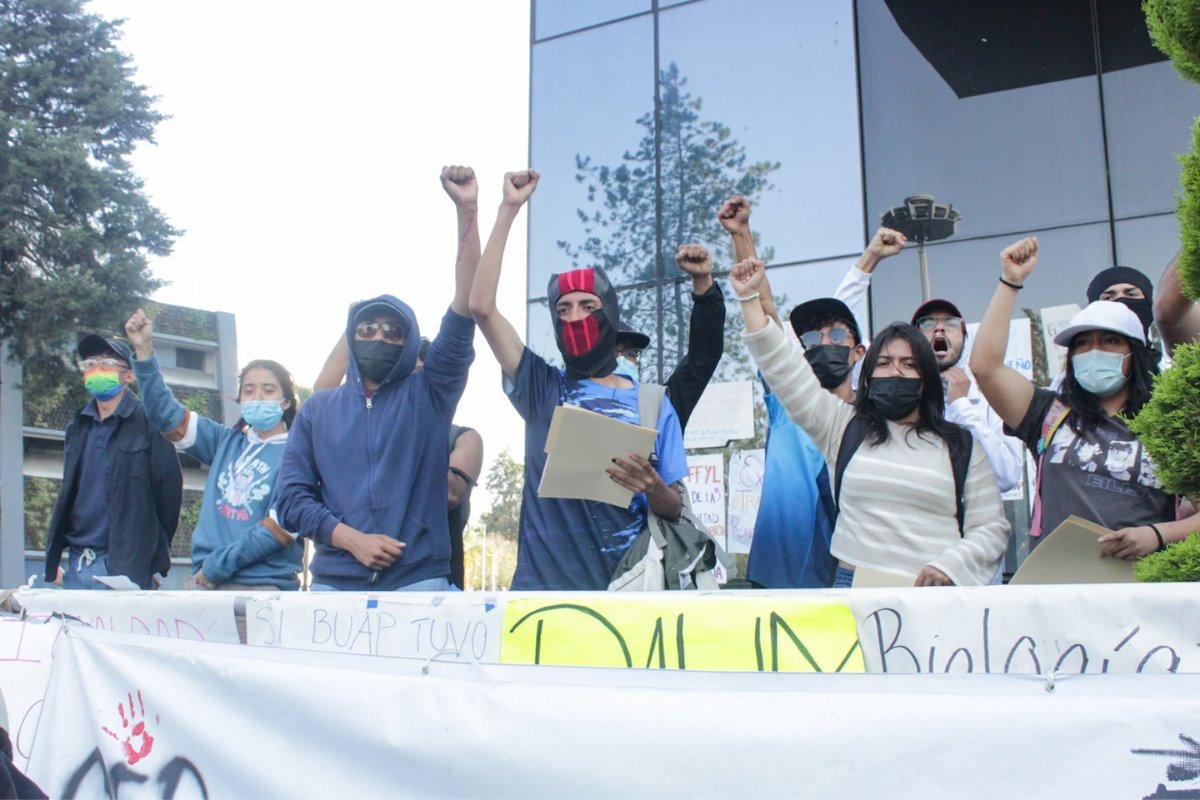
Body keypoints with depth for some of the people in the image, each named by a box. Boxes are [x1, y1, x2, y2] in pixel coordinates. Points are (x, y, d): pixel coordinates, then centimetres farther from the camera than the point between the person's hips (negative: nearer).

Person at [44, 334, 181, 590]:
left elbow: (169, 489, -6)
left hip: (126, 566, -6)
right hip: (76, 565, 6)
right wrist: (53, 558, 16)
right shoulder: (77, 427, 16)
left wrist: (154, 556, -1)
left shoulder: (148, 422, -6)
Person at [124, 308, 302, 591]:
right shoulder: (226, 441, 13)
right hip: (205, 581, 4)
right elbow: (167, 415, 10)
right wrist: (144, 351, 1)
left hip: (264, 587, -4)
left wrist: (217, 565, -9)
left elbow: (283, 528, -10)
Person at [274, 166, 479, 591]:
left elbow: (465, 310, -3)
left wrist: (467, 210, -11)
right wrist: (353, 539, -10)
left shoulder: (428, 395, 8)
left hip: (417, 581, -1)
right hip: (334, 581, 2)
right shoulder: (318, 409, 14)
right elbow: (292, 496, 7)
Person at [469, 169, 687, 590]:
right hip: (543, 582, 0)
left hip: (622, 583, 0)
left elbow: (674, 509, 6)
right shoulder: (542, 387, 7)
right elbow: (481, 306, -3)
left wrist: (652, 487, -17)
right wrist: (509, 208, -2)